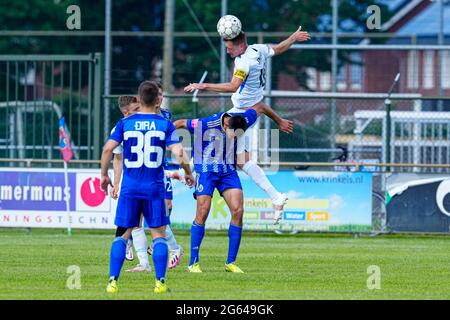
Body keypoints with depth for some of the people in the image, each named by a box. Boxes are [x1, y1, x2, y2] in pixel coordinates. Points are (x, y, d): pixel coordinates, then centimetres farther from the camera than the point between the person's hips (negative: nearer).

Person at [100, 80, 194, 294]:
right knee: (158, 235, 7)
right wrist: (188, 174, 9)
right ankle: (160, 282, -1)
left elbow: (108, 149, -5)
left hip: (130, 188, 1)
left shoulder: (125, 123, 3)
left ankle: (113, 281, 0)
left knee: (122, 235, 7)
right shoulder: (165, 125, -1)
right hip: (154, 188, -1)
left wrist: (104, 174, 8)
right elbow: (179, 154, -8)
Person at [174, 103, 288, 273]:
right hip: (206, 170, -4)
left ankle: (231, 262, -2)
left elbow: (259, 107, 11)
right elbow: (180, 123, -7)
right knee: (202, 213, -13)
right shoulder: (205, 125, -22)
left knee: (238, 211, -11)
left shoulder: (243, 121, -10)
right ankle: (193, 263, -6)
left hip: (228, 170, 4)